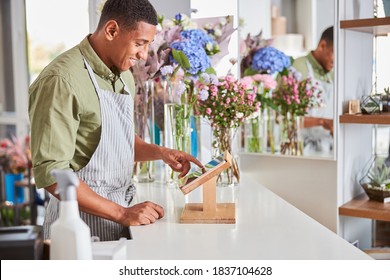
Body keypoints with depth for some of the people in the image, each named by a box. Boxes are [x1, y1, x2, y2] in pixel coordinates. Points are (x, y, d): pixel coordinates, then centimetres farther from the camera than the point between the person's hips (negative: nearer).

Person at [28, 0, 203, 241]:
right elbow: (50, 173, -22)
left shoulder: (124, 76, 6)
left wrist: (161, 153, 1)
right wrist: (121, 213, -22)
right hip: (83, 218, -7)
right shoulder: (61, 80, -19)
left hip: (121, 212, 7)